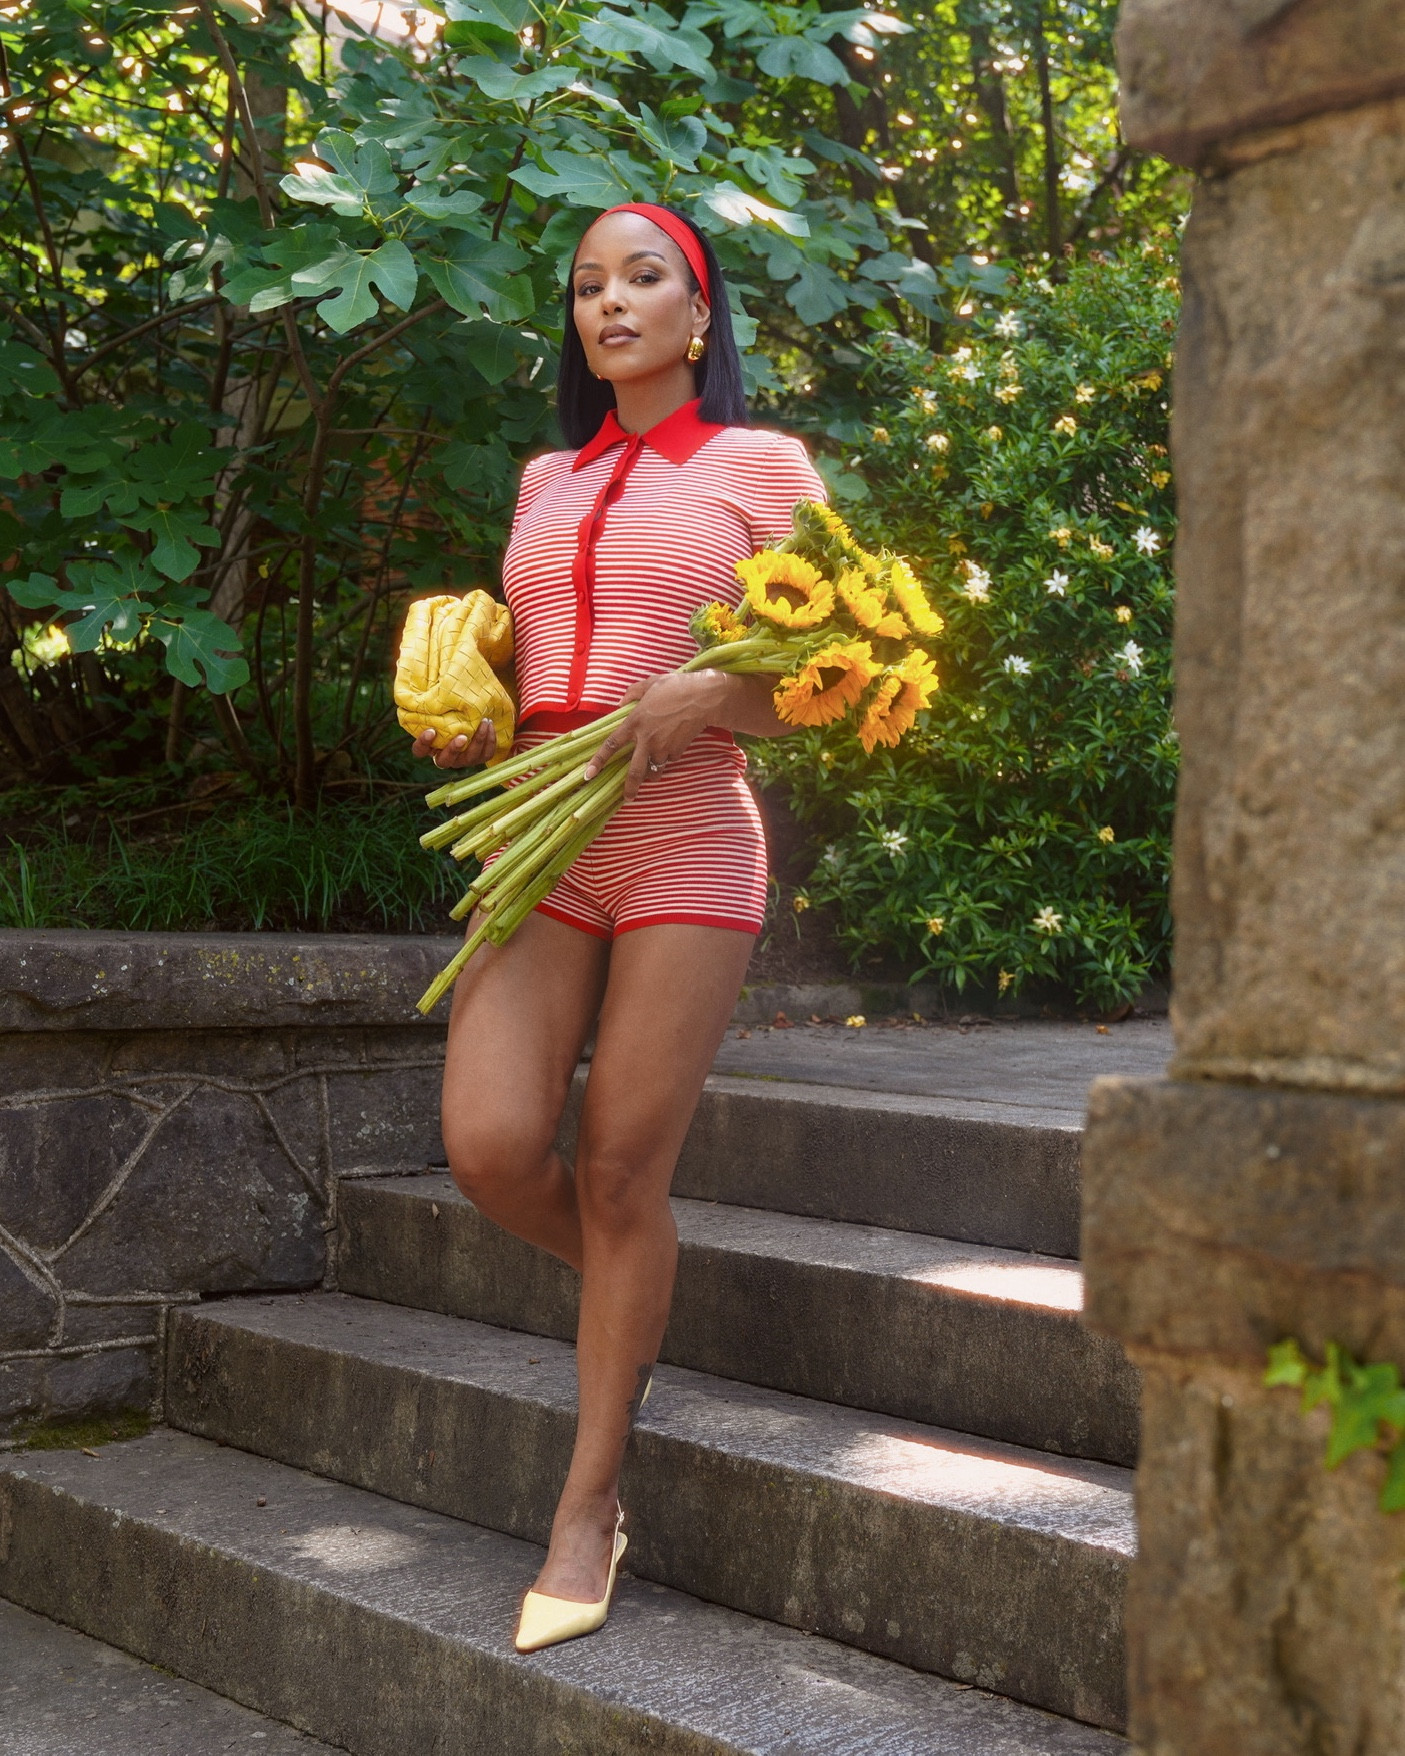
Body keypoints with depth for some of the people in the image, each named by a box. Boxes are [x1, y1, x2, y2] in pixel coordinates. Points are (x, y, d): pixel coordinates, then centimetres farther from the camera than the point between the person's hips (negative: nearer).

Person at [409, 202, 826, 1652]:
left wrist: (707, 697, -18)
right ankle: (627, 1301, 25)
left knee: (621, 1175, -3)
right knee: (489, 1149, -10)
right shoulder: (546, 481, 18)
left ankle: (589, 1503, 12)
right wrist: (465, 722, 7)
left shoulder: (759, 466, 5)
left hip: (684, 843, -4)